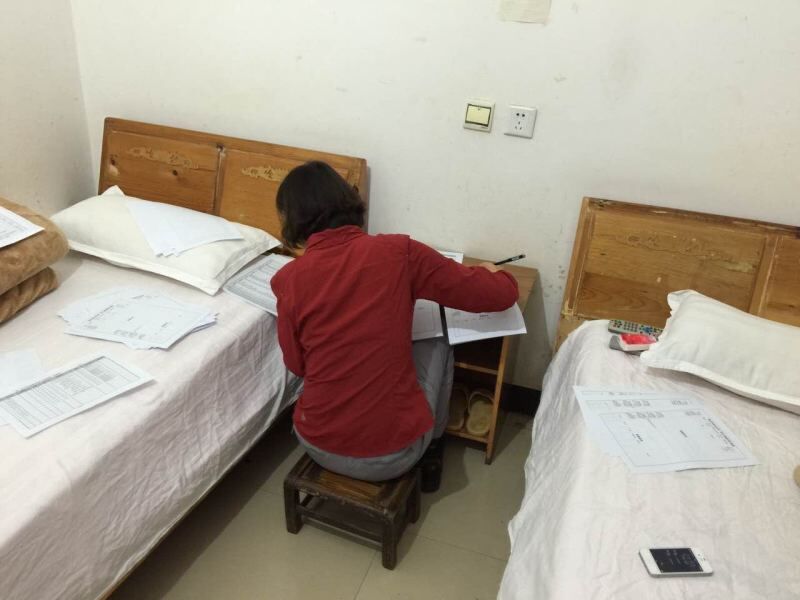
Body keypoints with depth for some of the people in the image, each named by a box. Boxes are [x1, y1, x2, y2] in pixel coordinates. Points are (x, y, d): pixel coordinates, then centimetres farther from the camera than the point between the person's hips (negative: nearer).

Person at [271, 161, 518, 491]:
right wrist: (491, 271, 16)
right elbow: (501, 295, -6)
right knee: (436, 344, 22)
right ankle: (431, 450, 34)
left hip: (318, 446, 2)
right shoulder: (399, 252, -13)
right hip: (394, 454, -2)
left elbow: (297, 365, 5)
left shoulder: (287, 280, -10)